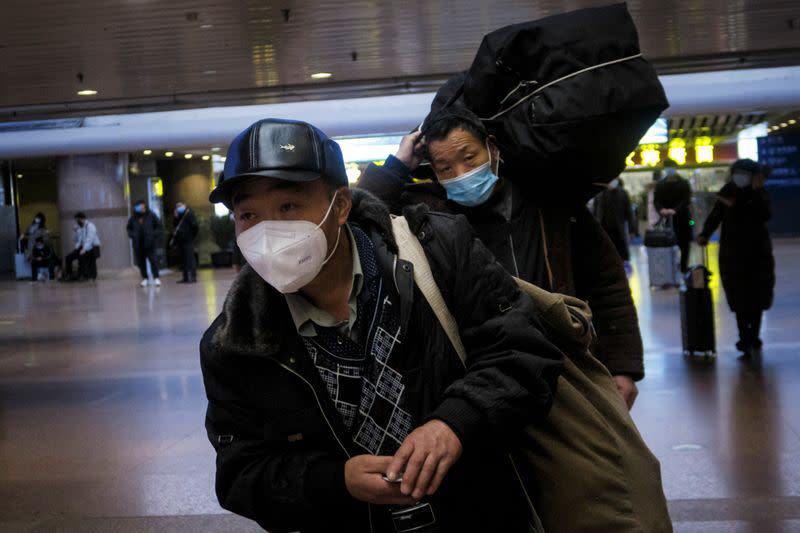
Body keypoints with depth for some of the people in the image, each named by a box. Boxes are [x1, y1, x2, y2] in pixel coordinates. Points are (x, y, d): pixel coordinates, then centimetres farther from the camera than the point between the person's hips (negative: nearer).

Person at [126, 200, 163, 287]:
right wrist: (132, 235, 0)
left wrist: (154, 234, -7)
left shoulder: (151, 215, -1)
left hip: (149, 243, -3)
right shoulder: (133, 218, 4)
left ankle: (156, 278, -4)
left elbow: (158, 225, 6)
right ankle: (144, 278, 16)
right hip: (137, 244, 3)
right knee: (141, 261, 6)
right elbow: (129, 228, 18)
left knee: (152, 259, -7)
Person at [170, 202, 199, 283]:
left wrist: (192, 236, -9)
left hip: (188, 240, -8)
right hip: (181, 240, 8)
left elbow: (194, 225, -11)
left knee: (190, 259, -9)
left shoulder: (189, 214, -6)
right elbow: (174, 225, 15)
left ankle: (193, 277, -9)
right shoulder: (179, 216, 18)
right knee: (183, 259, 9)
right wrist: (175, 218, 1)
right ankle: (186, 277, 13)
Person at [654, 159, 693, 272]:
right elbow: (656, 200, 0)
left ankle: (683, 269, 12)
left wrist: (675, 210, -27)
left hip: (682, 219, -1)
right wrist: (661, 209, -23)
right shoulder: (660, 184, 7)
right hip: (667, 220, 1)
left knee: (684, 245, 3)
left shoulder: (684, 183, 1)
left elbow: (686, 200, -10)